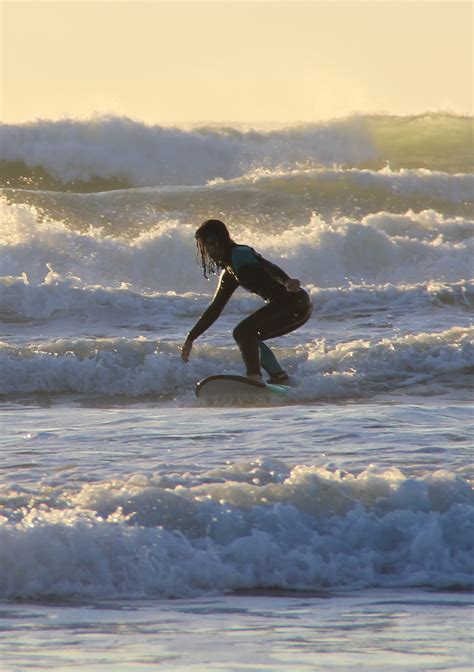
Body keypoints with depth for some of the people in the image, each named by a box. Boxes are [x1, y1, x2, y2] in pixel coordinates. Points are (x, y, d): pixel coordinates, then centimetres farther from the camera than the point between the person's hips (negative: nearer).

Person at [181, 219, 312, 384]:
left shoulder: (239, 254, -5)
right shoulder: (229, 273, 23)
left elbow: (269, 268, -23)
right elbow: (215, 309, 29)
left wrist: (287, 282, -42)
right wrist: (191, 338, 29)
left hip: (293, 301, -10)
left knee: (243, 332, -18)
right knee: (249, 338, 22)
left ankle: (254, 377, -29)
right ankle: (280, 378, 17)